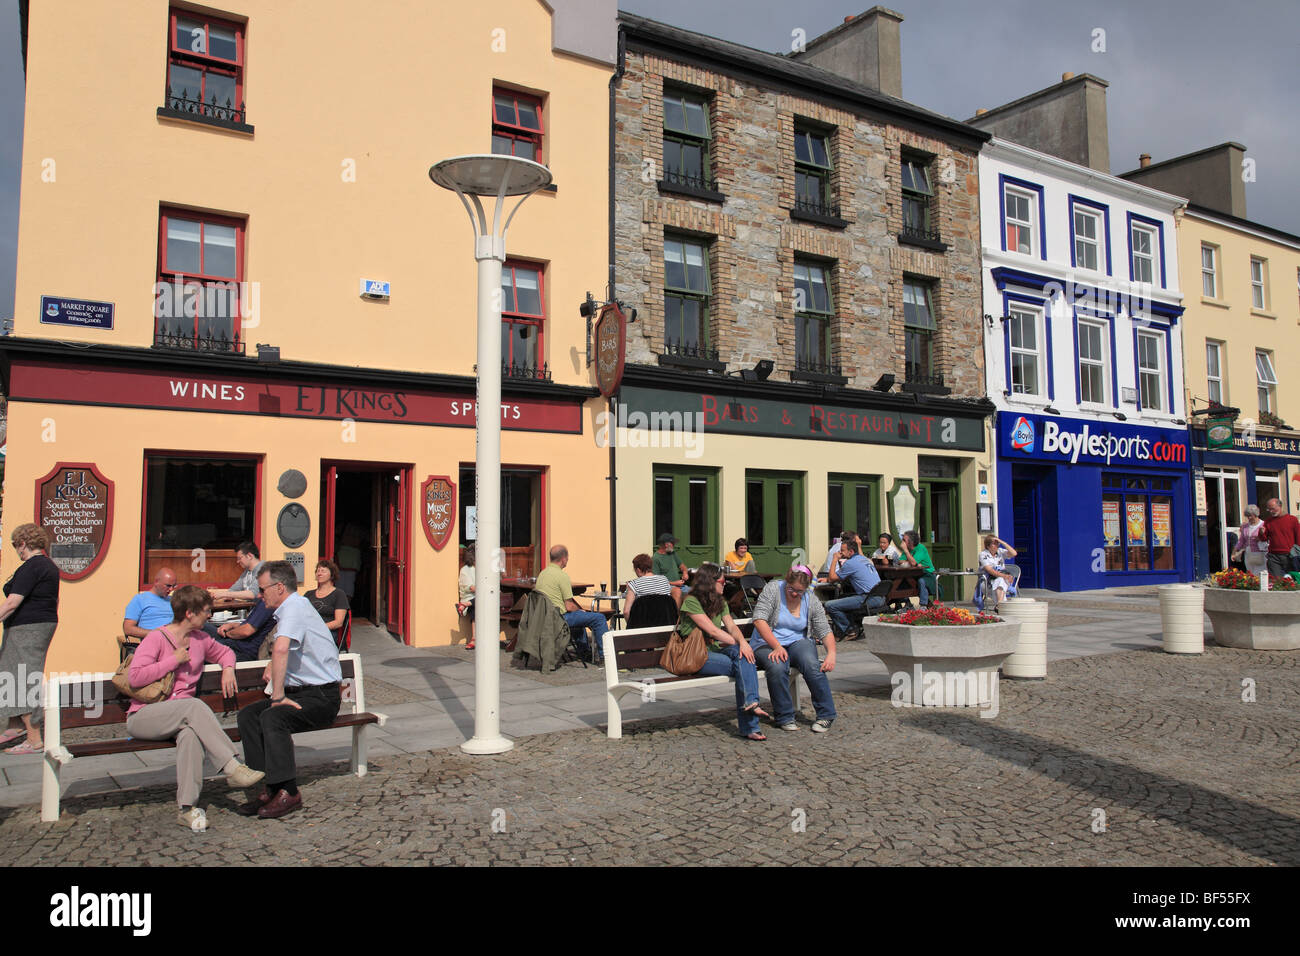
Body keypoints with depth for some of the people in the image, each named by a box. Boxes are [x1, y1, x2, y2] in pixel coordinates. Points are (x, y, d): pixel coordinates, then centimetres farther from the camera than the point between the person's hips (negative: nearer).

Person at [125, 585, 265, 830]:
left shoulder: (201, 639, 13)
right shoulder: (156, 638, -5)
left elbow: (224, 652, 33)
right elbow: (135, 678, -17)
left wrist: (228, 669, 12)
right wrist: (175, 660, -14)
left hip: (182, 717, 4)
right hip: (143, 717, -4)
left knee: (190, 733, -35)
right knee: (195, 705, -35)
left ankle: (187, 808, -36)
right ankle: (232, 768, -38)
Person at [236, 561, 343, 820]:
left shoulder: (295, 607, -16)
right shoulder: (290, 608, 16)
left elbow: (281, 649, -35)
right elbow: (283, 651, 38)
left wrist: (278, 695, -30)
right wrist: (272, 666, 18)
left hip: (322, 696, -10)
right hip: (300, 692, 10)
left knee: (272, 717, -29)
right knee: (248, 715, -7)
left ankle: (288, 792, -22)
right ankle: (270, 787, -9)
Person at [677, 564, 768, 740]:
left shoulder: (720, 602, 17)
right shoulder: (691, 602, -9)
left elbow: (732, 626, 4)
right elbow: (712, 630, -16)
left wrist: (742, 642, -17)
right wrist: (737, 643, -17)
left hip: (715, 649, 7)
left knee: (742, 655, -27)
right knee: (742, 667, -26)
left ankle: (750, 703, -36)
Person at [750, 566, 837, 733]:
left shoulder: (811, 600, 2)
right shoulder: (773, 589, -9)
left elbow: (825, 631, 0)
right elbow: (759, 620, -18)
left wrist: (831, 654, -19)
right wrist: (777, 647, -25)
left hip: (798, 642, 2)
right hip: (767, 643, -2)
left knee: (811, 664, -29)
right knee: (777, 667, -34)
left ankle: (826, 715, -15)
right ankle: (785, 718, -17)